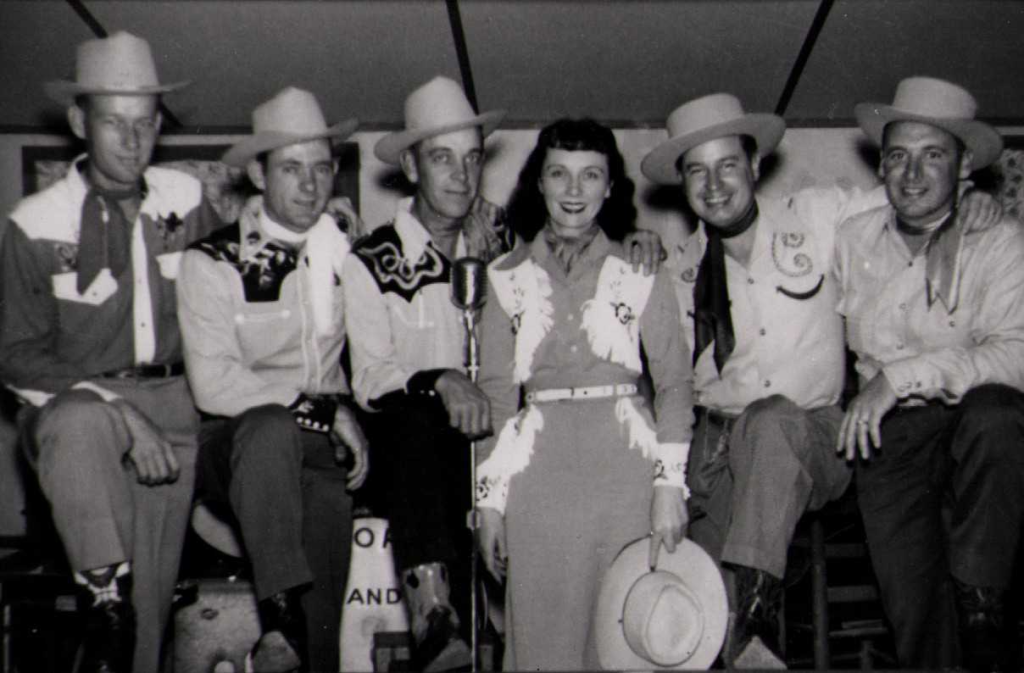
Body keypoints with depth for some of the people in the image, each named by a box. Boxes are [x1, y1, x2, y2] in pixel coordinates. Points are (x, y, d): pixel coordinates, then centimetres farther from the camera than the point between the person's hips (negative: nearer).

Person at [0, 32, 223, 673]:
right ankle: (106, 604, -28)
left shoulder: (186, 200, 7)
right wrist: (118, 411, -17)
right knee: (78, 424, -38)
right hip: (78, 399, -2)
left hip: (175, 401, 2)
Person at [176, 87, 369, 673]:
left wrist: (354, 421, 1)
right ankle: (283, 615, -32)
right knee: (271, 427, -33)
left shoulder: (346, 251, 11)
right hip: (233, 445, -3)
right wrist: (325, 409, -11)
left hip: (323, 447, 4)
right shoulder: (213, 262, -2)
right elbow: (215, 386, -11)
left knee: (326, 500, -23)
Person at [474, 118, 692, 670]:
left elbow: (674, 383, 5)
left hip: (626, 460, 0)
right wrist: (490, 498, 3)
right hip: (539, 468, 1)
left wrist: (670, 484, -4)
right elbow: (494, 394, 9)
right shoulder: (507, 278, 10)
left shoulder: (642, 273, 7)